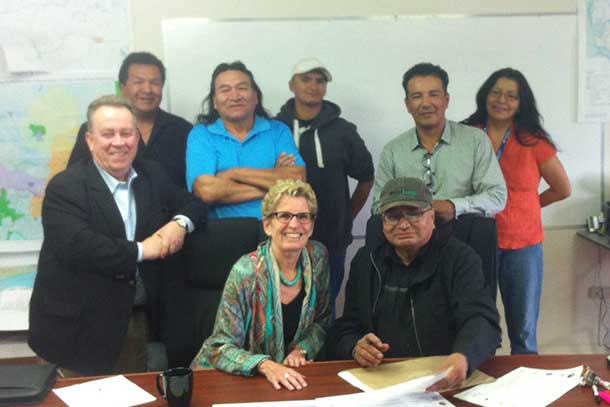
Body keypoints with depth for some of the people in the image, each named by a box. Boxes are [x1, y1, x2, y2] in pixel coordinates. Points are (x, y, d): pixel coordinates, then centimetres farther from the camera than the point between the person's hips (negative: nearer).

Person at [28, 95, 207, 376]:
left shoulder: (152, 176, 7)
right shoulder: (65, 187, -12)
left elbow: (192, 204, 15)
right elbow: (75, 246, -25)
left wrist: (180, 223, -8)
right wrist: (140, 250, -18)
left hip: (137, 319, 5)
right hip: (80, 325, -5)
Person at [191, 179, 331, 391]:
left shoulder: (318, 257, -4)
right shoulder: (246, 273, -18)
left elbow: (322, 321, 8)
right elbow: (221, 348, -16)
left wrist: (301, 350, -9)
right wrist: (265, 365, -31)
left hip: (289, 374, 3)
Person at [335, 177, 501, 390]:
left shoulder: (460, 258, 2)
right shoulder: (366, 260, 12)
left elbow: (481, 319, -14)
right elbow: (346, 330, 14)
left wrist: (464, 358, -37)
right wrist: (356, 348, -11)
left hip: (445, 382, 0)